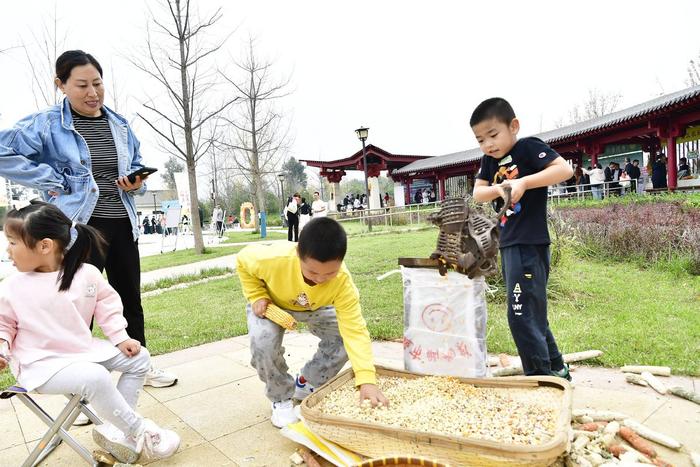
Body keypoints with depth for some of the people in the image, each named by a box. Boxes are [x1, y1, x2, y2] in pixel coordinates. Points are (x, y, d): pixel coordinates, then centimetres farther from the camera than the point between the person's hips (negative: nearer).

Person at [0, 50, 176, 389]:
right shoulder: (46, 124, -6)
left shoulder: (119, 124, 10)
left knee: (131, 299, 15)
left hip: (123, 223, 6)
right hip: (80, 226, -5)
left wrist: (137, 183, -2)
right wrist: (51, 181, -14)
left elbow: (137, 166, 20)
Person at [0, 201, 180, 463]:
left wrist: (120, 338, -1)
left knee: (139, 358, -1)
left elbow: (108, 304, 4)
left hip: (84, 350, 5)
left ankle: (114, 429, 0)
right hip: (41, 363, -4)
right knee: (95, 378, -31)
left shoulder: (87, 274, -7)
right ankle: (140, 432, -12)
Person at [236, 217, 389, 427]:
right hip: (272, 303, -2)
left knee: (343, 339, -15)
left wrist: (367, 380, -47)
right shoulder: (275, 258, -42)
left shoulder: (343, 281, -37)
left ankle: (307, 384, 12)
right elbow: (243, 260, -19)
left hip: (314, 307, 2)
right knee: (263, 342, -29)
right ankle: (280, 397, 0)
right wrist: (257, 297, -26)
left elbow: (354, 329, -38)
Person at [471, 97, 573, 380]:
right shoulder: (490, 160, 13)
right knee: (533, 313, 18)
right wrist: (498, 188, -13)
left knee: (522, 315, -7)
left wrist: (524, 182, -27)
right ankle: (556, 369, 33)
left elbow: (565, 169, -19)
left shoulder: (528, 147, -8)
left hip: (530, 245, -9)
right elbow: (478, 193, 5)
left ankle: (540, 375, 7)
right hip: (509, 245, 9)